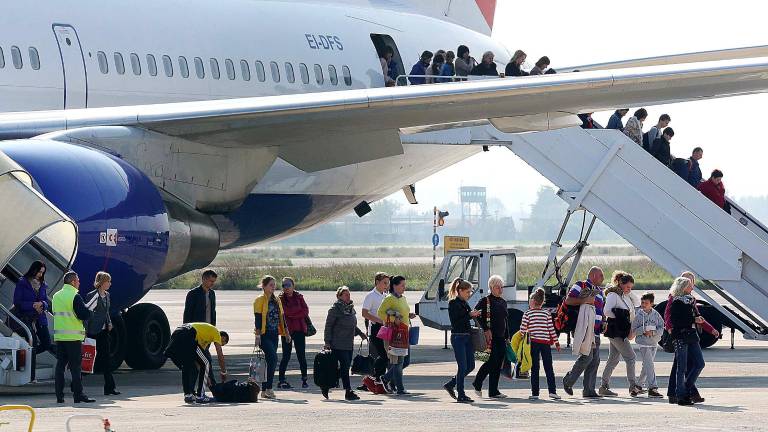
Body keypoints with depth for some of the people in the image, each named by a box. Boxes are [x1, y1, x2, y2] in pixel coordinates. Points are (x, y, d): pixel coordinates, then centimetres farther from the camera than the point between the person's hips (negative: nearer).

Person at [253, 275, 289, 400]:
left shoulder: (277, 300, 15)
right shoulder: (260, 300, -5)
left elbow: (282, 317, 18)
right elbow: (257, 319, -11)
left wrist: (286, 333, 15)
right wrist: (257, 335, -17)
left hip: (274, 334, 7)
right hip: (264, 335, -7)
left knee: (270, 361, 6)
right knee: (273, 358, -19)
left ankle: (264, 390, 10)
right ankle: (268, 388, -20)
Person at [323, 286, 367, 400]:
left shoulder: (351, 308, 14)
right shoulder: (335, 309, -10)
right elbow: (328, 326, -9)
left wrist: (360, 333, 12)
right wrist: (327, 342, -13)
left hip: (349, 344, 8)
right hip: (338, 344, -8)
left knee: (346, 367, 8)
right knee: (344, 366, -10)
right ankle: (348, 392, -7)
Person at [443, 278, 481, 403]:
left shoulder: (464, 304, 15)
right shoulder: (453, 304, -9)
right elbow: (455, 321, -17)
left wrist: (474, 315, 6)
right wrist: (470, 315, -19)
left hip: (467, 337, 9)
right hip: (458, 337, -9)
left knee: (470, 366, 9)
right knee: (462, 366, -7)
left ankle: (450, 385, 23)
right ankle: (461, 395, -1)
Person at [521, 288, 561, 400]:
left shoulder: (527, 314, -1)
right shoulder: (547, 314, 5)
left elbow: (523, 329, -4)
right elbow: (551, 329, 3)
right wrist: (556, 342, 10)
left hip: (533, 343, -1)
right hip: (546, 342, 1)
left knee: (535, 369, 2)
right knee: (549, 368, 5)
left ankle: (535, 393, 0)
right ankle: (552, 391, -3)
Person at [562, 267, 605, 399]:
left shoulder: (599, 291, 23)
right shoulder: (581, 286, -3)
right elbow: (568, 300, -13)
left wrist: (604, 323, 13)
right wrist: (585, 300, -20)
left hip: (595, 332, 9)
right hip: (584, 329, -9)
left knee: (595, 360, 4)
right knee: (587, 356, -16)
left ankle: (589, 390, 6)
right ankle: (568, 380, 0)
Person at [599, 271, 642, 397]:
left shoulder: (625, 296, 15)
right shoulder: (613, 295, -11)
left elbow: (637, 303, 22)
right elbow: (607, 311, -22)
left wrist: (629, 293, 8)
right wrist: (618, 318, -11)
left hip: (622, 332, 9)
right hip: (615, 331, -9)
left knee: (613, 359, 11)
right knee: (630, 356, -11)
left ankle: (604, 387, 14)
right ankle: (633, 386, -12)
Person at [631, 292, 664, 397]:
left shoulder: (656, 314, 3)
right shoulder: (638, 315, -4)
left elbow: (661, 329, 1)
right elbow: (634, 330, -4)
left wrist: (652, 332, -16)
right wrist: (644, 330, -19)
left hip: (654, 343, 4)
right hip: (643, 343, -4)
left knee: (647, 366, 14)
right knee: (649, 365, -13)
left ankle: (639, 384, 31)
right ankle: (652, 388, -17)